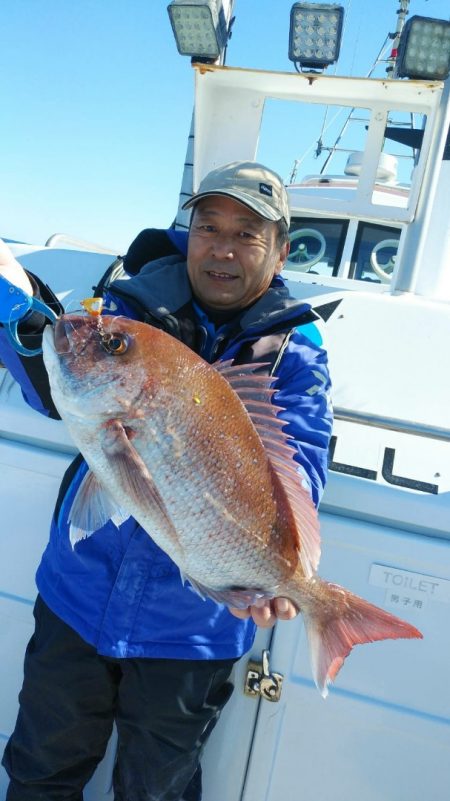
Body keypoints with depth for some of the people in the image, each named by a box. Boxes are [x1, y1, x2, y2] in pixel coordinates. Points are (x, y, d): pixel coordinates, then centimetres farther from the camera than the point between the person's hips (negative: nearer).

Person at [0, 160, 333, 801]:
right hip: (75, 596, 2)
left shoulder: (295, 355, -8)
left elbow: (298, 465, -22)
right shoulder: (133, 304, -2)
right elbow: (62, 392, -14)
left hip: (190, 629, -1)